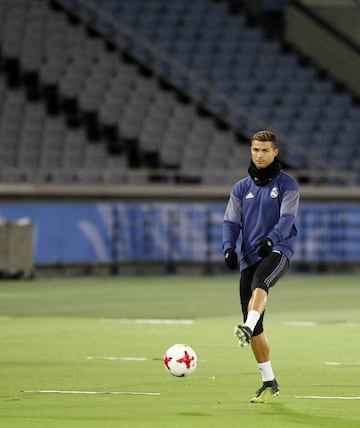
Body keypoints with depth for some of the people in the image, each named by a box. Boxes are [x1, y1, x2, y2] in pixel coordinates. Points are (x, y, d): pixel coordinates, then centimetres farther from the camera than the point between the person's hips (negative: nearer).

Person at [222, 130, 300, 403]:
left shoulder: (287, 184, 4)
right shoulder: (242, 188, 16)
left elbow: (287, 218, -9)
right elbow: (231, 221, 11)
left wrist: (271, 239, -28)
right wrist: (229, 247, -9)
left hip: (278, 251, -5)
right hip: (249, 257, 5)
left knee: (259, 285, -39)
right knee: (256, 327, 0)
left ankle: (248, 327, -63)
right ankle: (269, 382, 8)